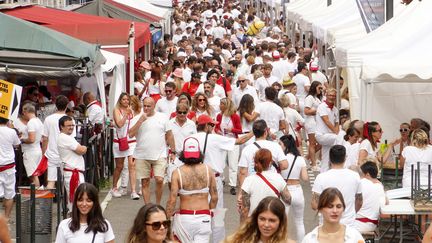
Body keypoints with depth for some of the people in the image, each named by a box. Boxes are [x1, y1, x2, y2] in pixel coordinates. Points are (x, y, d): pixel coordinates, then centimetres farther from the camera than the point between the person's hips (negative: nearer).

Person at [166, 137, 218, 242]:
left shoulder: (177, 172, -6)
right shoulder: (208, 170, 0)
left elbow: (172, 200, -9)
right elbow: (214, 197, 5)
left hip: (184, 217, -1)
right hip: (204, 217, 1)